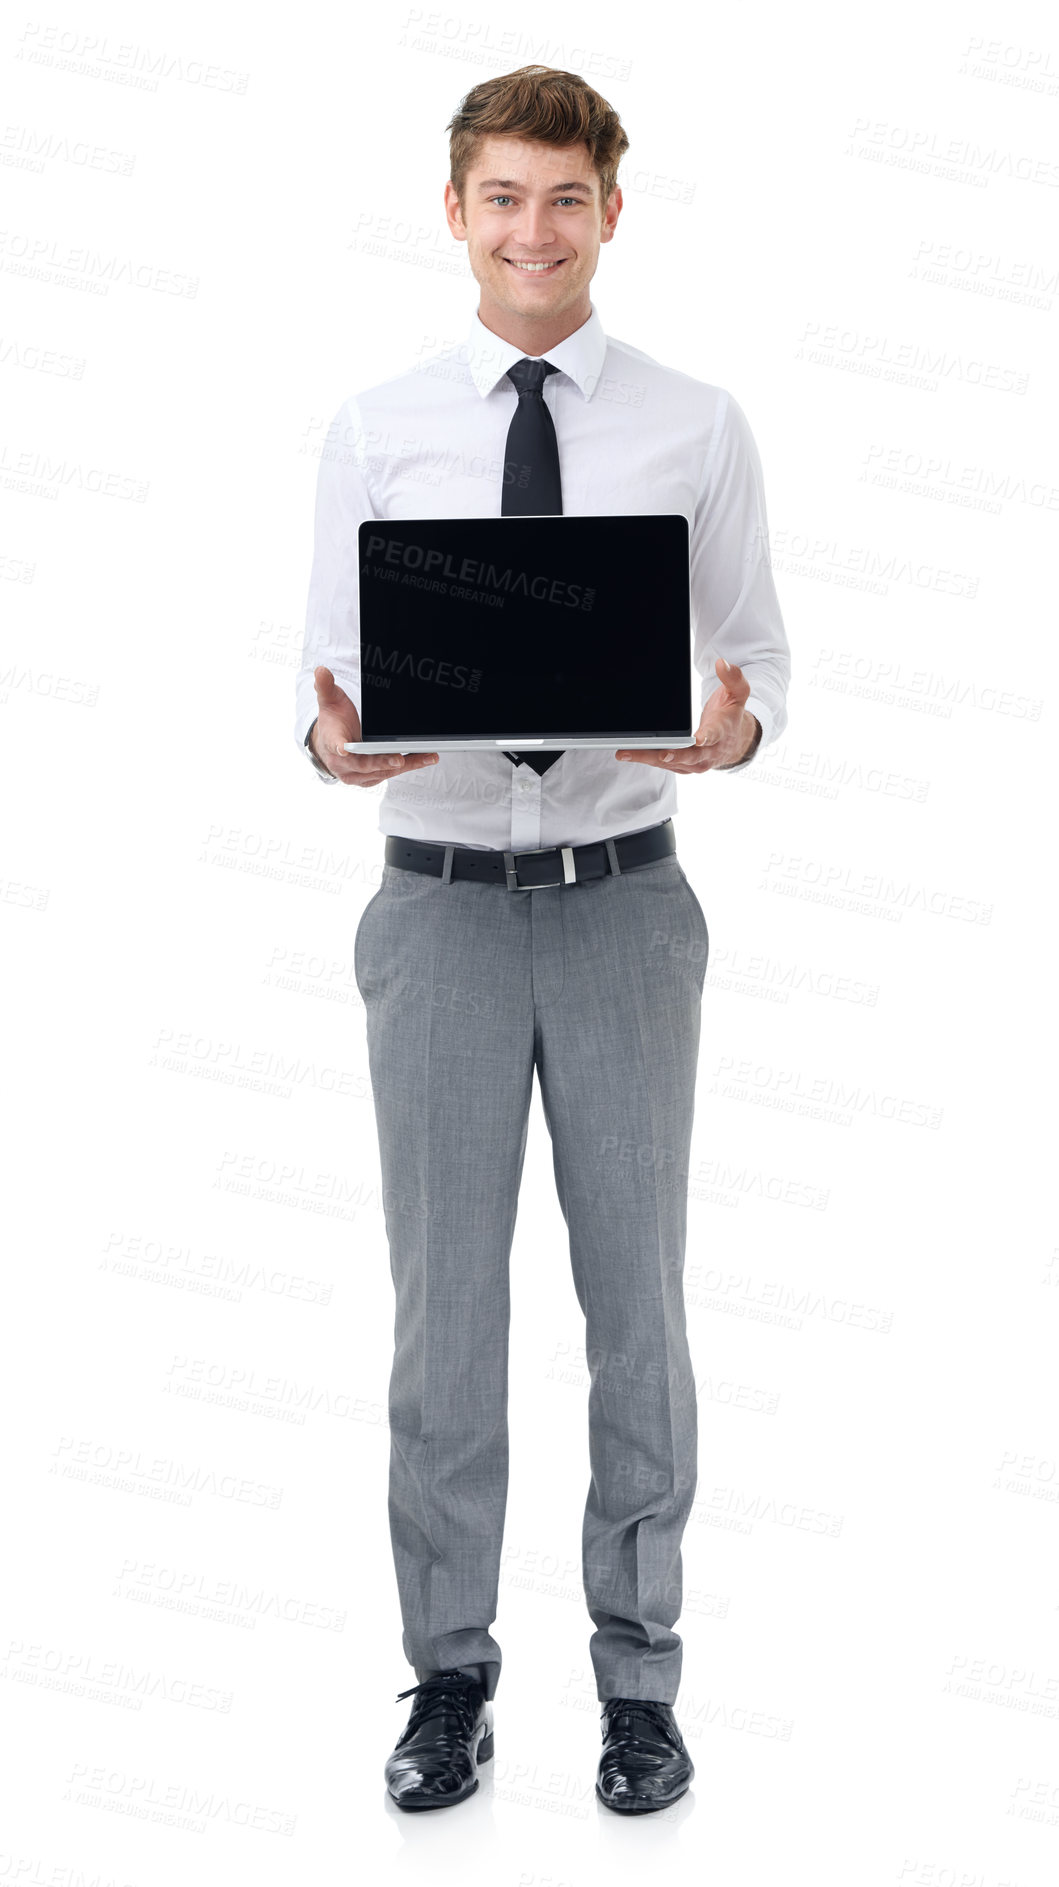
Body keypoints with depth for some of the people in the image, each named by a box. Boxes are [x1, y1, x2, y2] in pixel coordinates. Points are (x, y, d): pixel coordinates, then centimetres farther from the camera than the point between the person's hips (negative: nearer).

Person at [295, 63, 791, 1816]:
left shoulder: (698, 427, 3)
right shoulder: (375, 430, 4)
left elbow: (762, 648, 5)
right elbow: (333, 664, 5)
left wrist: (735, 727, -17)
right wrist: (337, 738, -17)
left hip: (623, 897, 0)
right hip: (443, 900, 1)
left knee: (636, 1297, 8)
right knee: (445, 1306, 7)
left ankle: (638, 1681, 23)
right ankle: (449, 1677, 23)